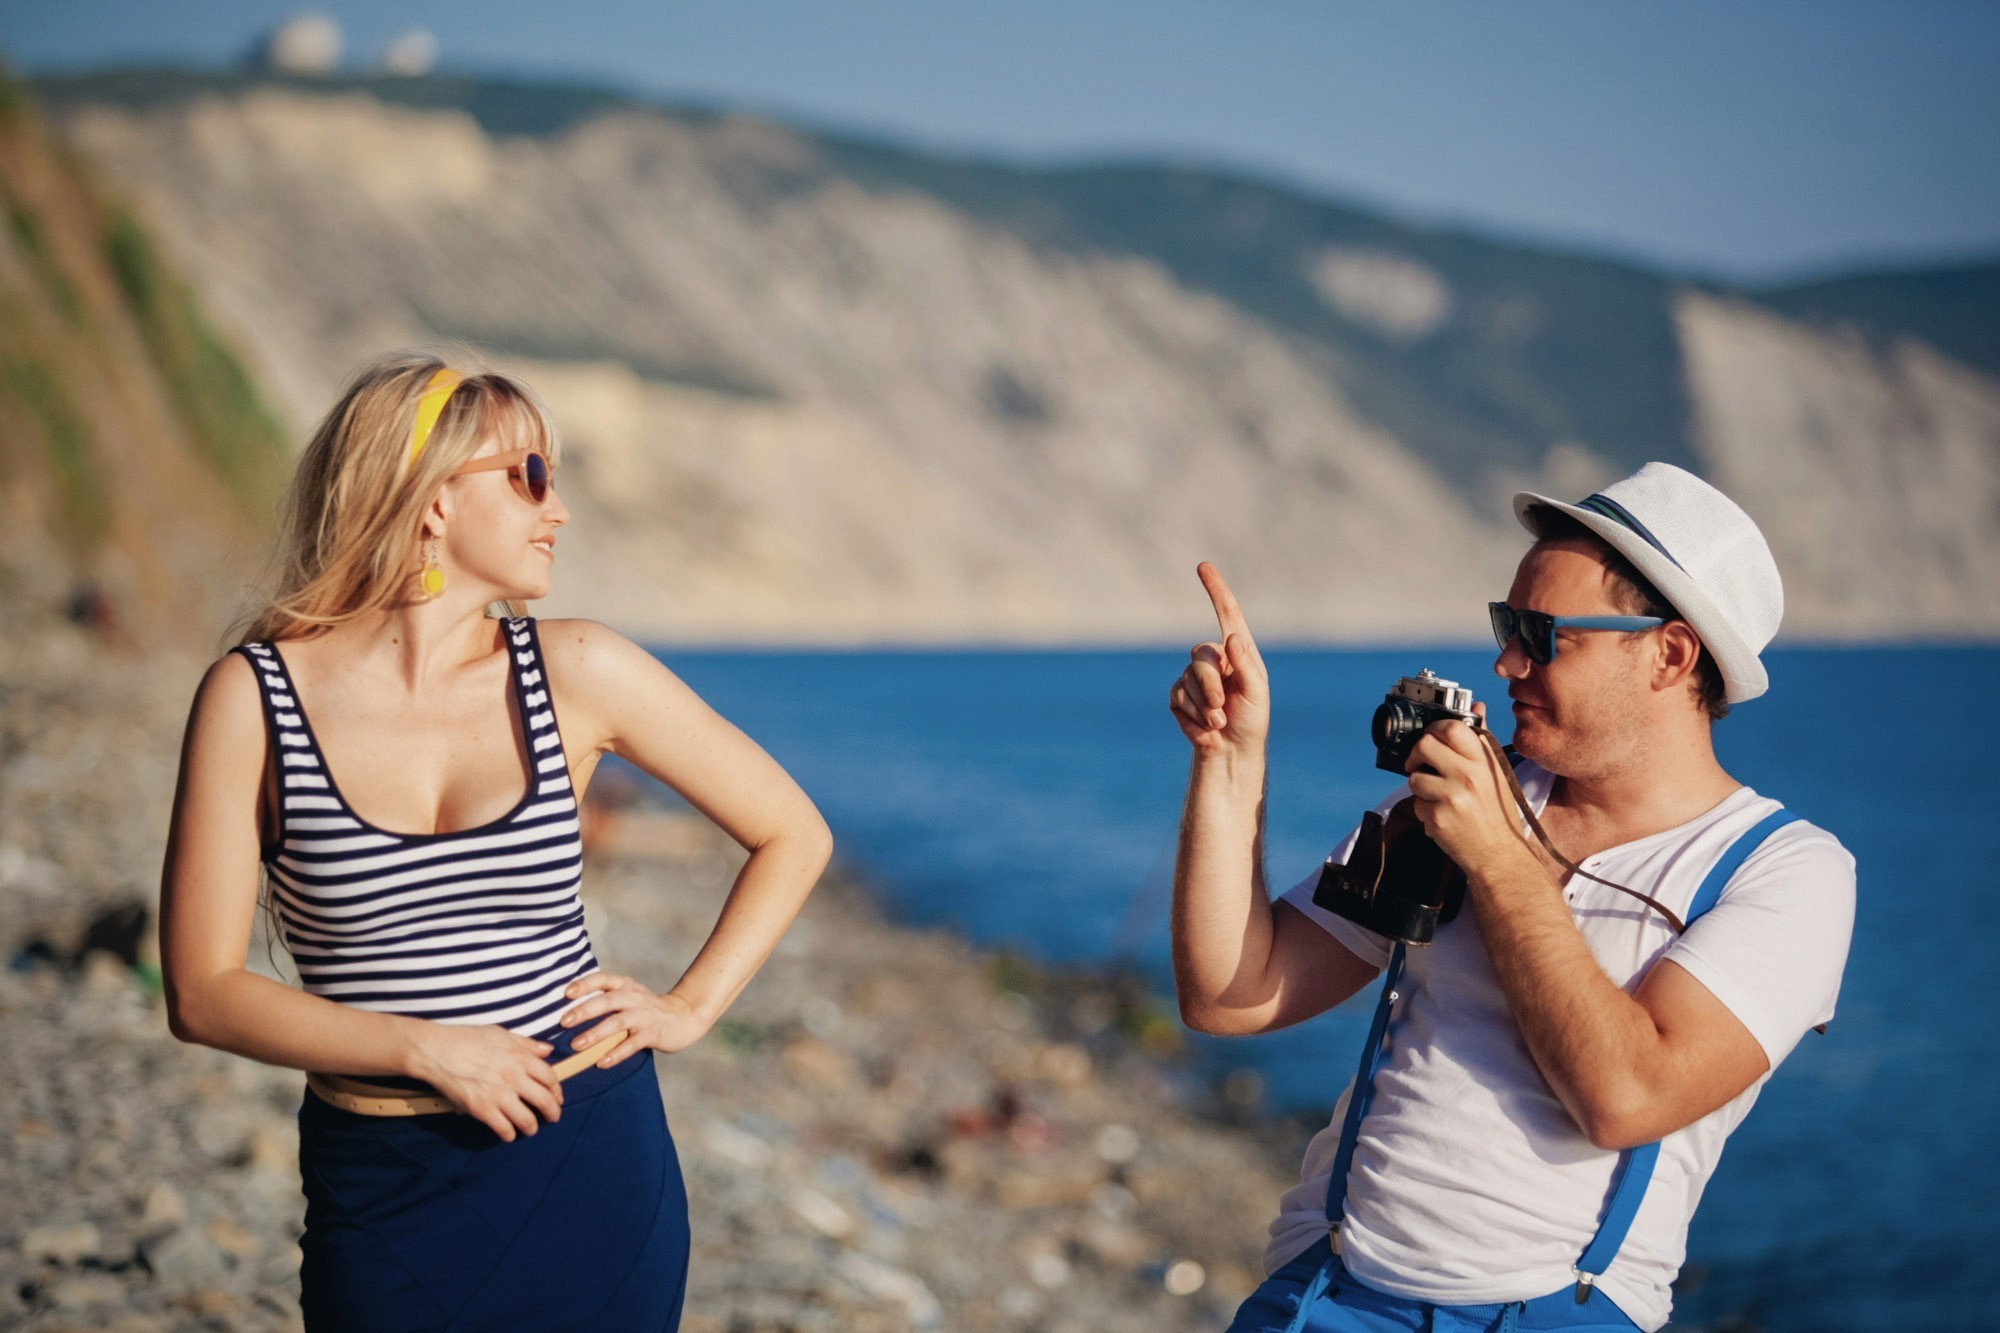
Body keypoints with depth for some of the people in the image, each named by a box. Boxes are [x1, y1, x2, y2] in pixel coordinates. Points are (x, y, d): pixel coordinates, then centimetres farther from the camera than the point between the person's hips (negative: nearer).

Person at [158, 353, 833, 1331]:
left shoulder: (575, 672, -2)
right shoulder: (254, 697, -6)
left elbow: (793, 832, 8)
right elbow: (201, 993, -8)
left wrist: (689, 1008, 0)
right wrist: (425, 1048, -16)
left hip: (593, 1165, 1)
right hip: (384, 1196, -1)